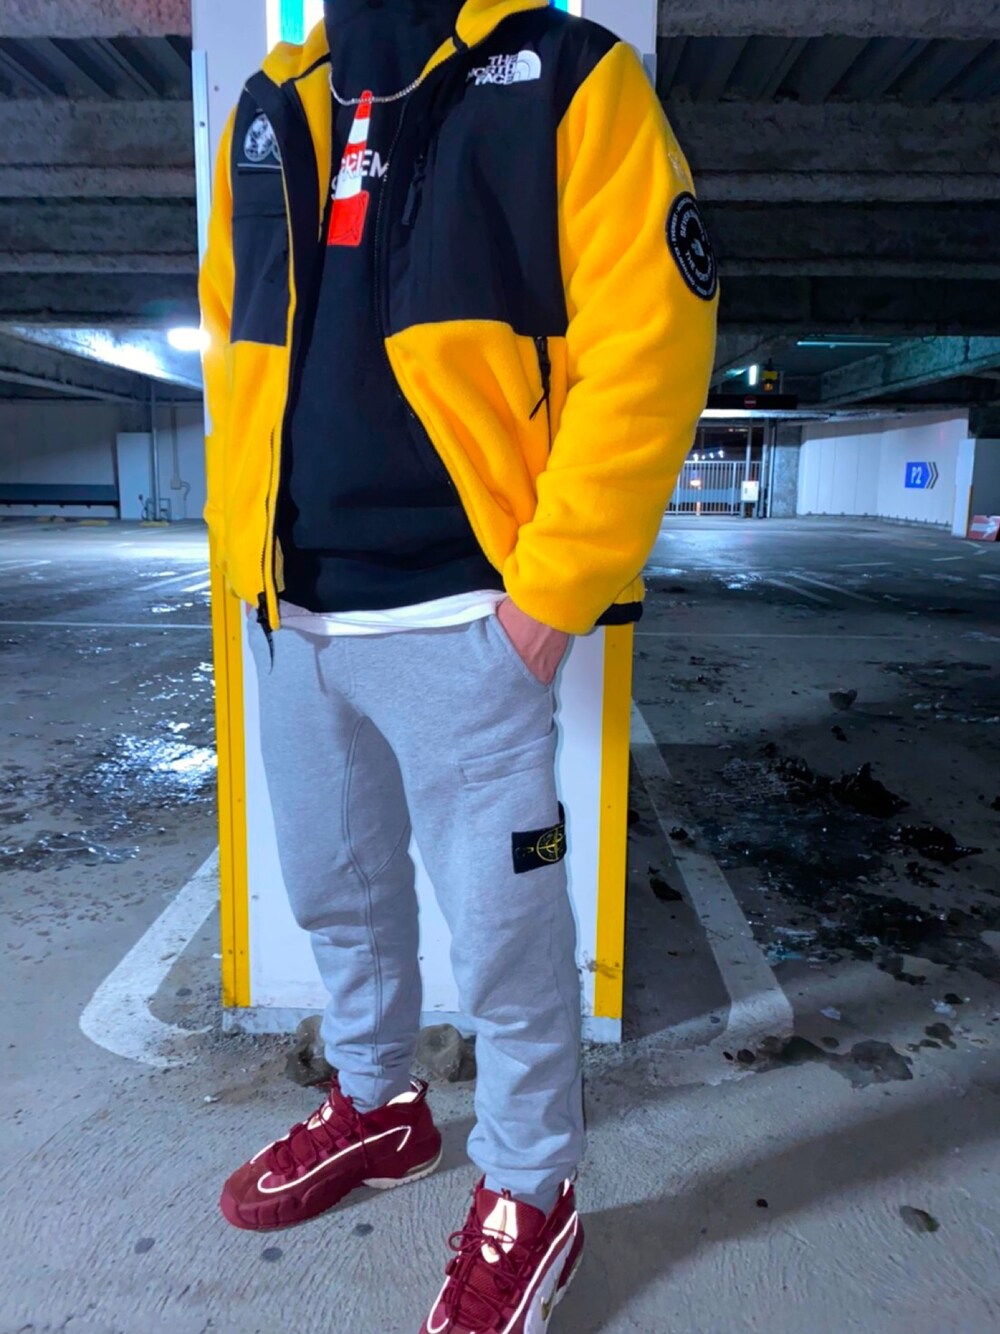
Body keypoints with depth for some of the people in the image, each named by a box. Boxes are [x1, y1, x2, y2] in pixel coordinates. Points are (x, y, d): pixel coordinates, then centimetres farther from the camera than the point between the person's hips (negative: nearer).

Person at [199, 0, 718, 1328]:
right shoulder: (270, 109, 17)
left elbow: (645, 346, -11)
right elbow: (236, 342, 19)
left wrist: (551, 586, -15)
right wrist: (246, 546, 11)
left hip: (461, 620, -6)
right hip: (292, 617, 7)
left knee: (504, 930, 4)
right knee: (338, 895, 20)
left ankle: (527, 1195, 30)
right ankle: (376, 1107, 45)